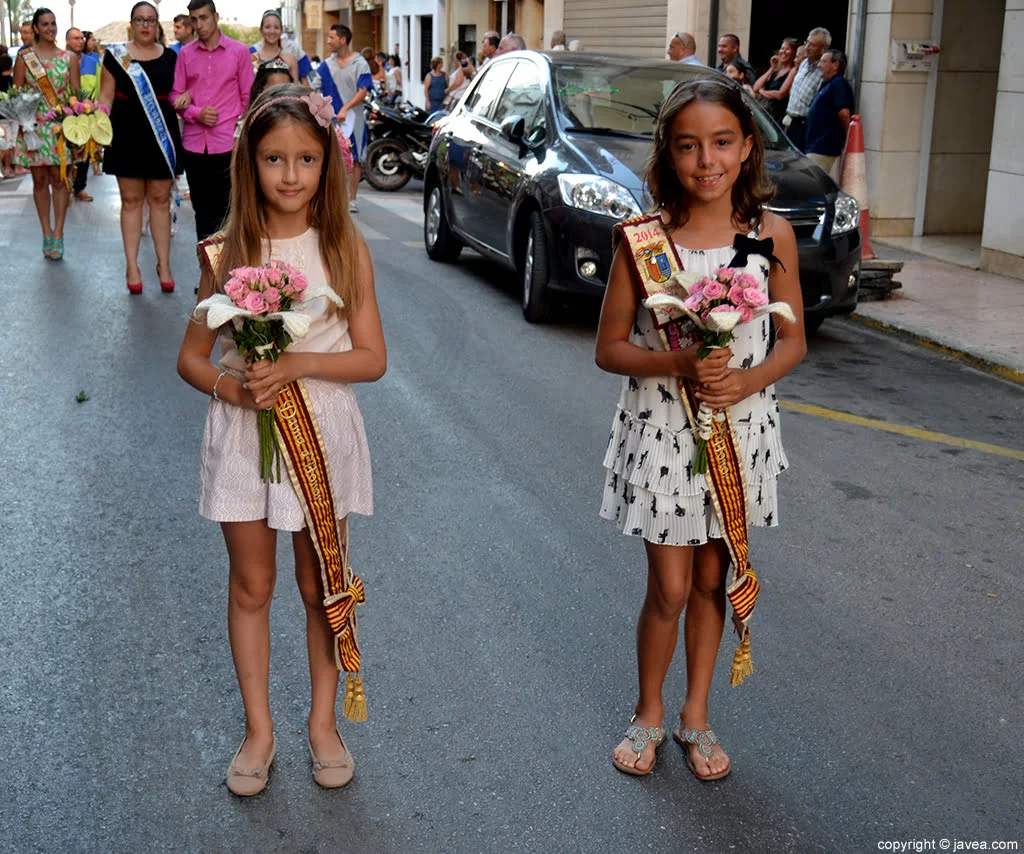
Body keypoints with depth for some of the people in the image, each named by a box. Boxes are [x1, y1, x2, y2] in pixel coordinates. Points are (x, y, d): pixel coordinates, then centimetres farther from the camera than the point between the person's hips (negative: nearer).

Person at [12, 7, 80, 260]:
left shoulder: (69, 57, 5)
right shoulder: (24, 57, 4)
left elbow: (77, 93, 4)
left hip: (62, 126, -1)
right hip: (34, 126, 1)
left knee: (59, 178, -2)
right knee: (39, 179, 4)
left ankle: (58, 234, 1)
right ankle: (46, 233, 12)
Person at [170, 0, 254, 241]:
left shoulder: (239, 51, 1)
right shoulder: (185, 53, 8)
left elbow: (248, 97, 4)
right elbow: (175, 95, 10)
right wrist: (196, 113, -8)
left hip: (227, 142, -3)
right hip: (194, 142, 3)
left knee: (224, 209, -1)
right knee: (201, 209, 9)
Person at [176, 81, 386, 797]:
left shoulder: (344, 247, -5)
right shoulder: (227, 253, -2)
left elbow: (372, 358, -6)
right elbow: (191, 356, 3)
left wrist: (301, 364, -21)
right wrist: (229, 385, -18)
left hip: (322, 431, -1)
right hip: (244, 435, 1)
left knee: (322, 584, 12)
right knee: (251, 586, 12)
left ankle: (324, 719, 32)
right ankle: (259, 729, 29)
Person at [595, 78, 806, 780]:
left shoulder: (773, 234, -4)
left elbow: (794, 340, 4)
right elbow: (609, 348, -6)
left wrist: (750, 379, -16)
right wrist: (679, 364, -22)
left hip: (741, 426, 2)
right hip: (662, 427, -2)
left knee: (713, 579, 15)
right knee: (670, 589, 3)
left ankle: (697, 713, 34)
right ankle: (649, 713, 29)